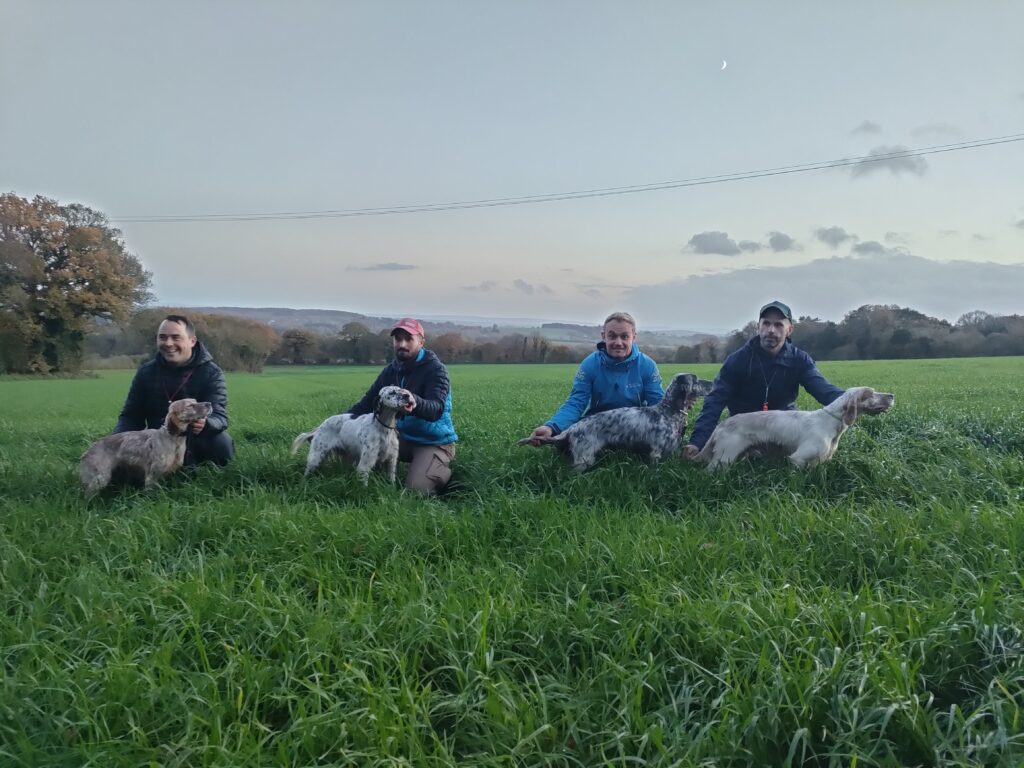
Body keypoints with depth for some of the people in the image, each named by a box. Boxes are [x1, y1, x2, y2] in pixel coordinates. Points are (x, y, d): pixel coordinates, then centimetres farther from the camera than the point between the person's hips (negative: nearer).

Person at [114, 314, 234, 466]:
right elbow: (130, 417, 3)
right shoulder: (146, 372, 0)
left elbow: (219, 417, -23)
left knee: (221, 443, -34)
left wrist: (204, 424, -49)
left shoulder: (212, 373, -11)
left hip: (197, 446, -3)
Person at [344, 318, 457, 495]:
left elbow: (437, 409, -32)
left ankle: (445, 471, 8)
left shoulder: (435, 369, -17)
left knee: (415, 490, -24)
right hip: (404, 437, 6)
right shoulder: (391, 370, 2)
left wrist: (415, 402, -55)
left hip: (434, 442, -6)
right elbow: (367, 403, 4)